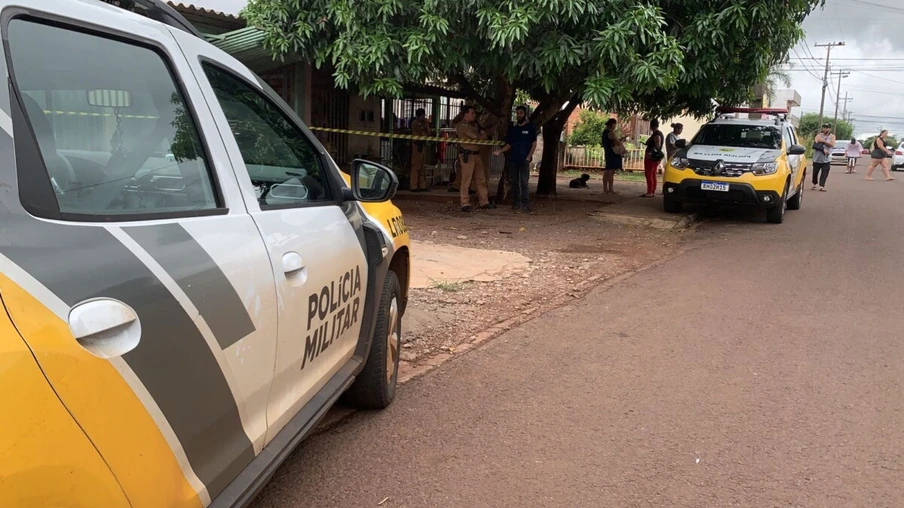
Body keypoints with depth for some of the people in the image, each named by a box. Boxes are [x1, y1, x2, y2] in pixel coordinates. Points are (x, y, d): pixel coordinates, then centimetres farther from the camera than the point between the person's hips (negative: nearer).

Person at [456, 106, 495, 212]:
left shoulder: (474, 124, 20)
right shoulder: (462, 125, -10)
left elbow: (484, 135, 15)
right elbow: (476, 136, -16)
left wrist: (480, 136, -6)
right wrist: (482, 135, 4)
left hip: (476, 154, 9)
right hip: (467, 155, -9)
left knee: (481, 179, 11)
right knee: (466, 180, -6)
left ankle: (484, 202, 16)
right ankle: (465, 204, -2)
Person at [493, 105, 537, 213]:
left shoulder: (531, 127, 3)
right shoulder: (512, 129, 14)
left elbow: (534, 143, 0)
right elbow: (509, 144, 13)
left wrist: (528, 157, -10)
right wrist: (500, 151, -5)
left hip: (524, 160, -4)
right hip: (513, 159, 5)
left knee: (524, 183, -11)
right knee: (514, 182, 6)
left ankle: (525, 205, -11)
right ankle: (516, 204, 13)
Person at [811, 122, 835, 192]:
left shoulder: (832, 136, 6)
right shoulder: (819, 135, 4)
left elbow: (832, 144, -13)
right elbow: (814, 145, -9)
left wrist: (823, 141, -14)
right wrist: (823, 149, -19)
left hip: (826, 159, -1)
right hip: (817, 158, 1)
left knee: (824, 174, -8)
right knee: (815, 172, 7)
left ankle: (822, 186, -11)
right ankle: (815, 184, 26)